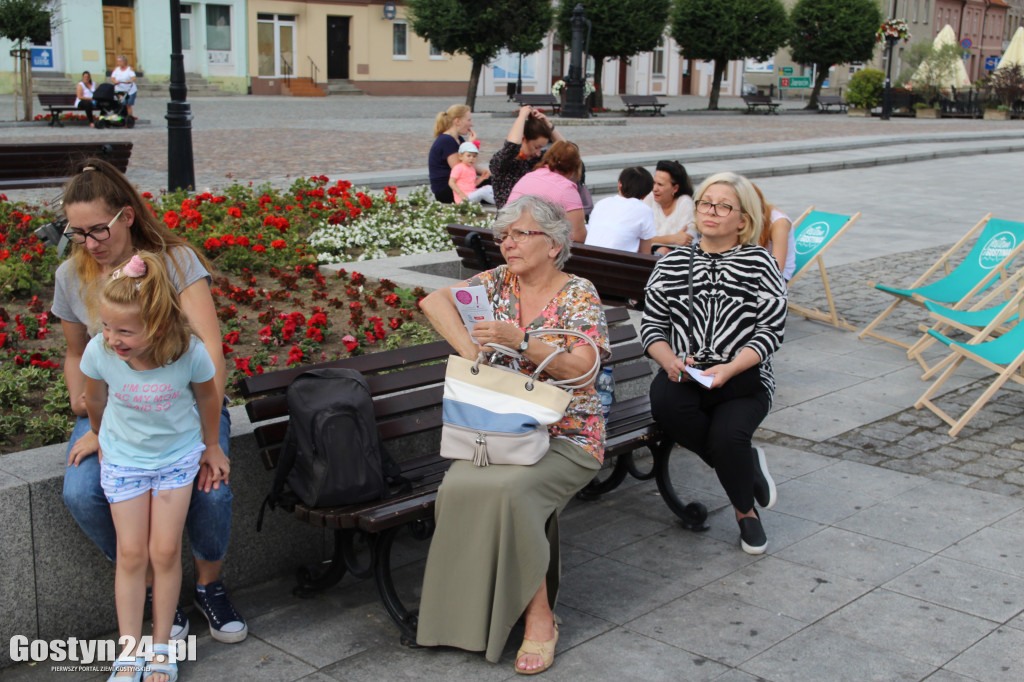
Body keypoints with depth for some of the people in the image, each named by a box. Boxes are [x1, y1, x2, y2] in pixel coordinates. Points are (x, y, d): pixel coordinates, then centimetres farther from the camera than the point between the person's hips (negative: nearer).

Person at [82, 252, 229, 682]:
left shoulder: (190, 354, -28)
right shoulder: (98, 352, -25)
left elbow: (207, 397, -6)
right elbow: (95, 400, -3)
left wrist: (211, 447, 7)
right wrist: (103, 440, 14)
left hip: (177, 457, -1)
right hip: (123, 460, 1)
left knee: (165, 552, 2)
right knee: (131, 554, 3)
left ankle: (162, 647, 18)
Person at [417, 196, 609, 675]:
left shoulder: (579, 294, -1)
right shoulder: (500, 282, 11)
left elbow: (581, 368, -13)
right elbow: (435, 301, -1)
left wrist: (521, 341, -23)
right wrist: (469, 348, -14)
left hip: (565, 434, -4)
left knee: (508, 489, -33)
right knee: (458, 486, -27)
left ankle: (538, 616, -18)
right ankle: (471, 610, -12)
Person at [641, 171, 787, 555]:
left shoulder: (759, 263, 5)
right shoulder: (673, 263, 13)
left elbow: (771, 330, -2)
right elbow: (651, 325, 10)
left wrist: (728, 369, -17)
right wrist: (671, 361, -11)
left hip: (742, 379, -2)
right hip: (682, 375, 2)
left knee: (727, 434, -30)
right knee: (665, 403, -31)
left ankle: (745, 510, 6)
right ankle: (747, 465, -4)